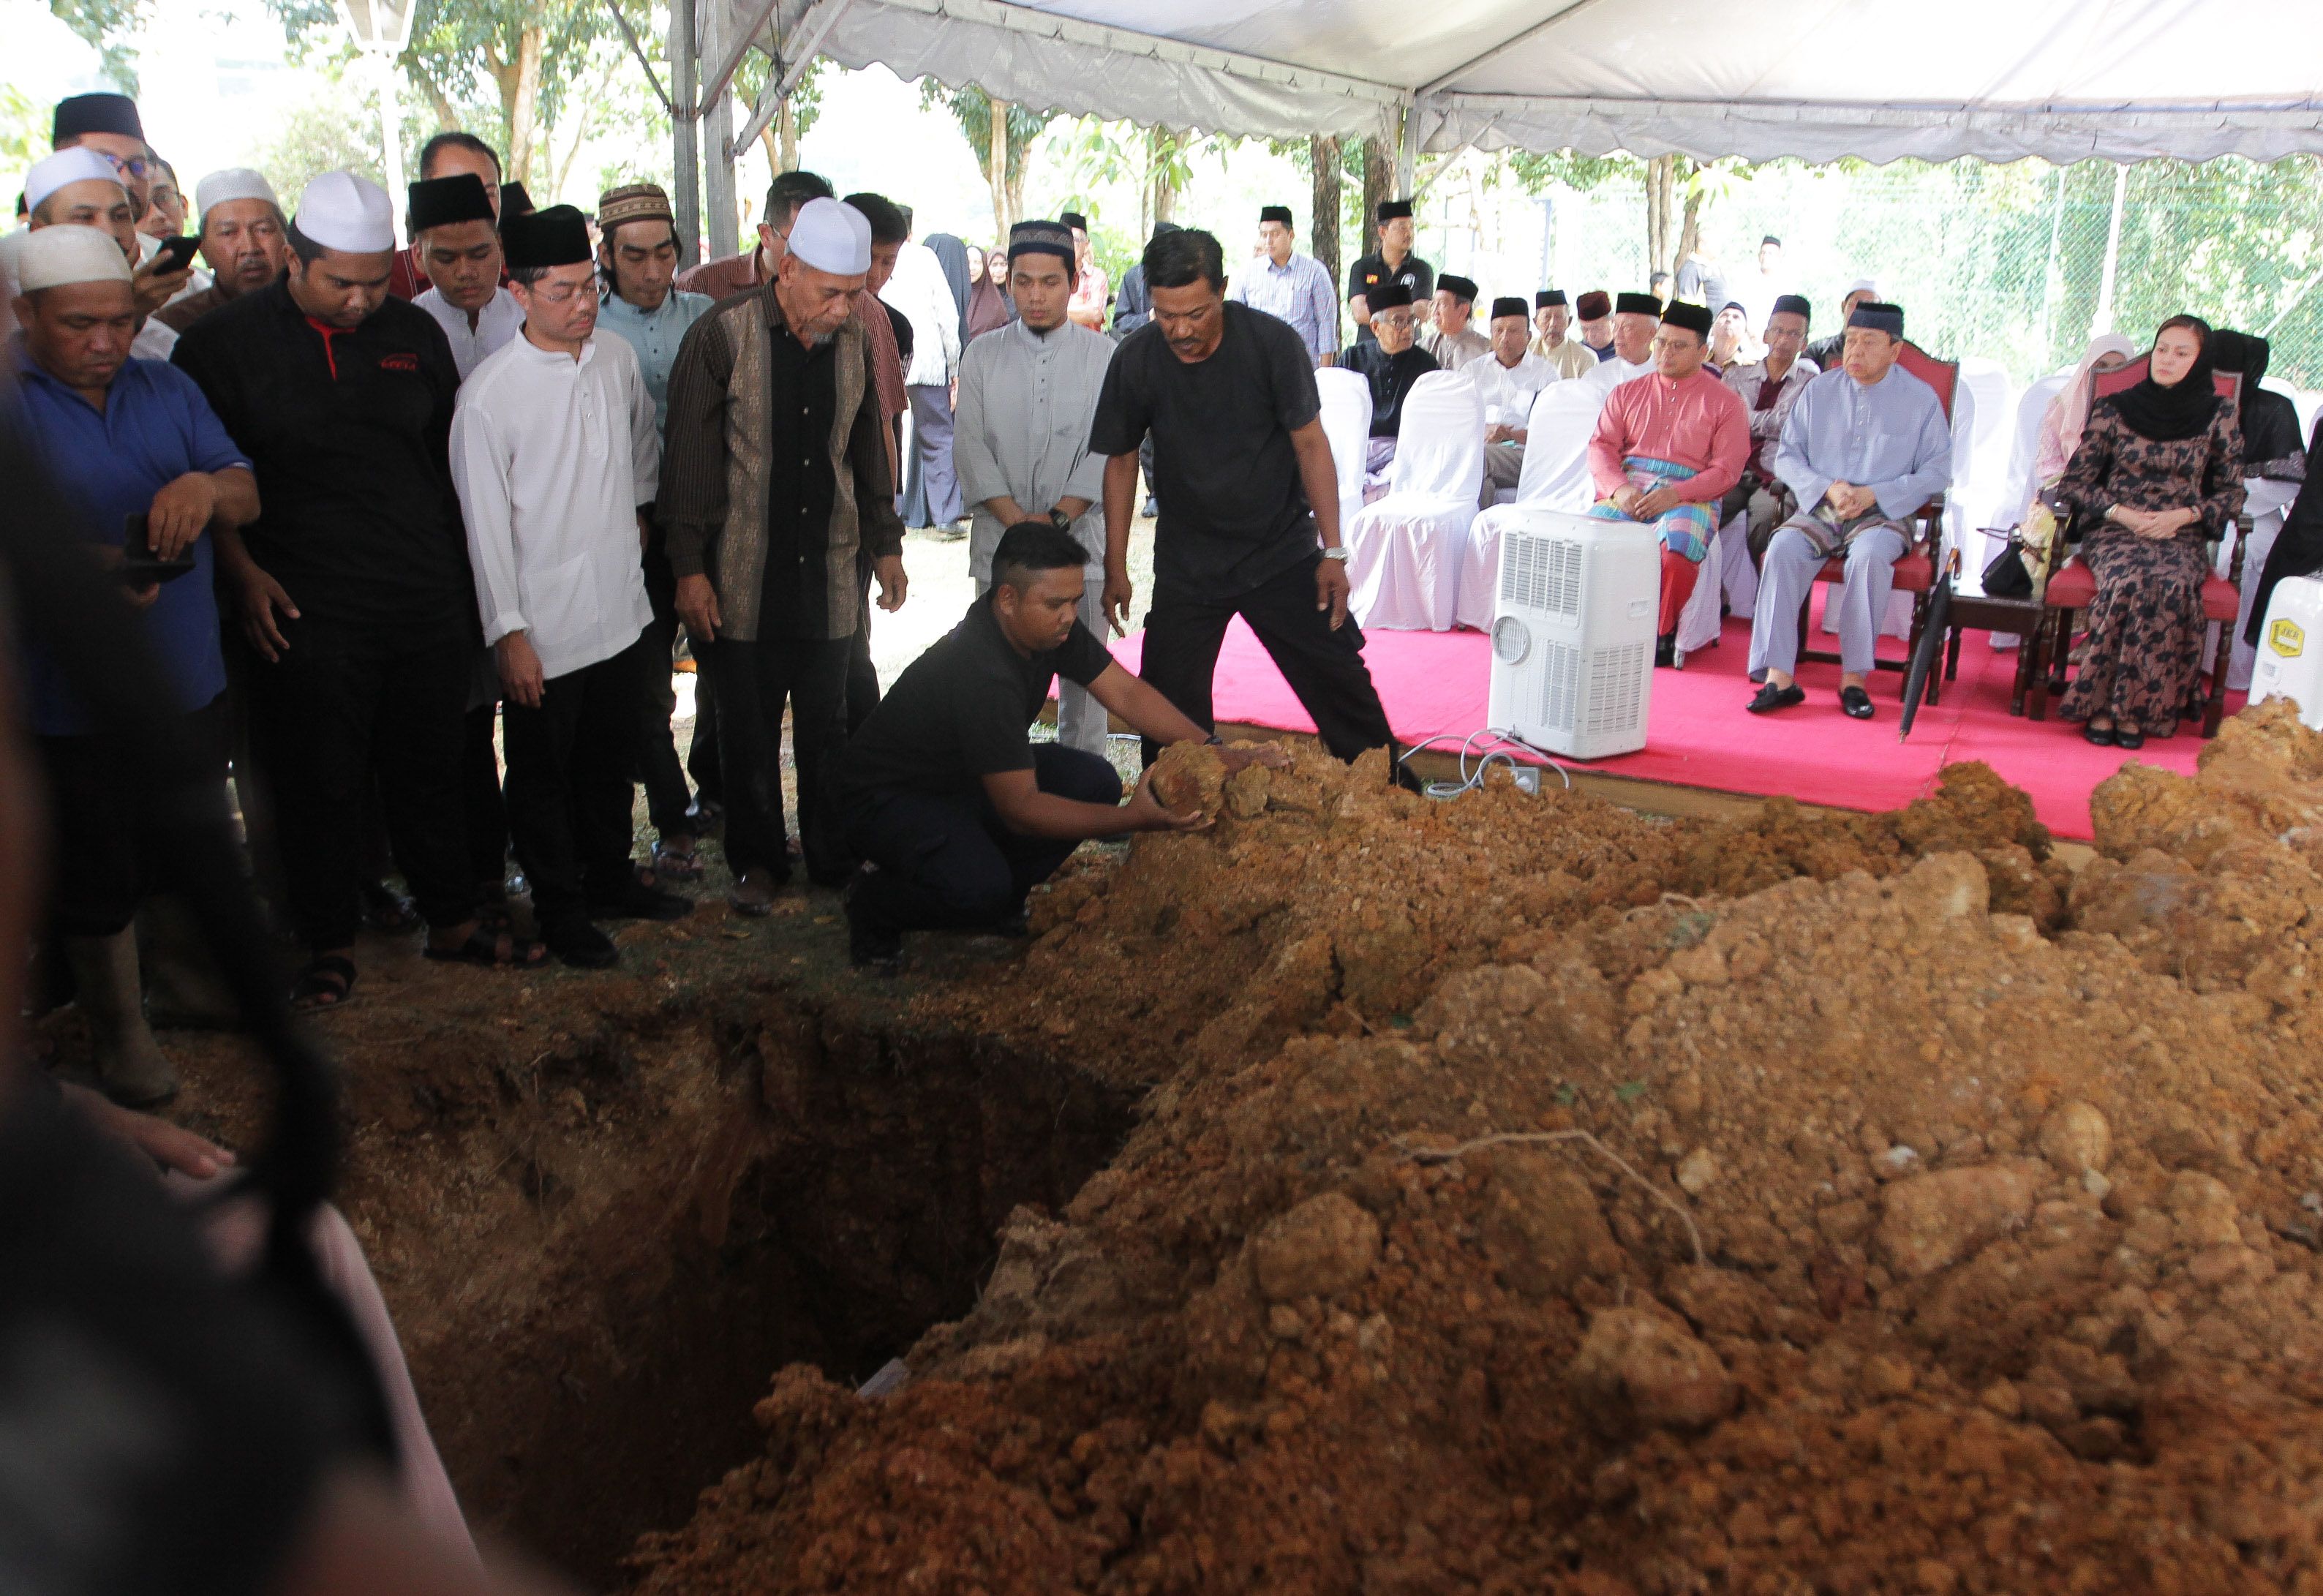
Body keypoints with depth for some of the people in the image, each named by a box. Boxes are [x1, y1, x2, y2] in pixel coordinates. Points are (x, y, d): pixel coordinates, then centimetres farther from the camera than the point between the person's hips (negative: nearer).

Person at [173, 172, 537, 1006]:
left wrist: (462, 559, 15)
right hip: (305, 608, -3)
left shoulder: (414, 333, 8)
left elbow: (452, 445, 19)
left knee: (430, 769, 13)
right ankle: (330, 944, 20)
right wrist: (242, 572, -9)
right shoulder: (224, 339, -2)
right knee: (320, 782, 4)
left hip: (428, 597, 3)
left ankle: (453, 922, 27)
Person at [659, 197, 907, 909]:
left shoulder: (854, 339, 4)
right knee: (748, 729, 8)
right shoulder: (722, 334, -9)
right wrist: (689, 567, -9)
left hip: (829, 571, 3)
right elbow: (688, 456, -8)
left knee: (828, 724, 10)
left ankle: (834, 857, 25)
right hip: (743, 579, -3)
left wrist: (885, 543, 18)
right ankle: (757, 861, 24)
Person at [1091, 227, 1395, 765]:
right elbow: (1121, 461, 1)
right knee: (1169, 708, 0)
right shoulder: (1135, 359, -11)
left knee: (1341, 685, 3)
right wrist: (1115, 568, 3)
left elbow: (1310, 445, -8)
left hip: (1283, 553, -1)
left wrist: (1333, 551, -11)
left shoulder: (1272, 342, -15)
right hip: (1186, 564, 1)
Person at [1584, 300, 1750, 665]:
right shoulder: (1627, 394, 20)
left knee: (1676, 550, -35)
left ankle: (1662, 635, -14)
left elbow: (1726, 470, 1)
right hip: (1627, 489, 3)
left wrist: (1674, 494, -15)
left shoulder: (1723, 401, 10)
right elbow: (1601, 446, 9)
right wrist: (1618, 488, -12)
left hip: (1689, 495, -3)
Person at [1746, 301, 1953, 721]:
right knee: (1783, 548, -30)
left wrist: (1875, 494, -12)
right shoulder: (1819, 391, 10)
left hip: (1884, 514, -2)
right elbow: (1786, 455, 9)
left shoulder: (1921, 399, 4)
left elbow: (1936, 471, 2)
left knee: (1870, 555, -36)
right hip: (1819, 510, 2)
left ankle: (1854, 677, -29)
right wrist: (1827, 488, -10)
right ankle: (1778, 675, -34)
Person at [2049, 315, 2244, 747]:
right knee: (2130, 582, -36)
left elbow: (2232, 494, 11)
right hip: (2115, 531, -1)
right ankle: (2103, 705, -27)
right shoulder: (2113, 410, 5)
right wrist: (2123, 514, -9)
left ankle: (2136, 708, -27)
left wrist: (2183, 515, -8)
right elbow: (2075, 482, 6)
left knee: (2174, 586, -35)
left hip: (2181, 535, 1)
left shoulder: (2219, 417, 7)